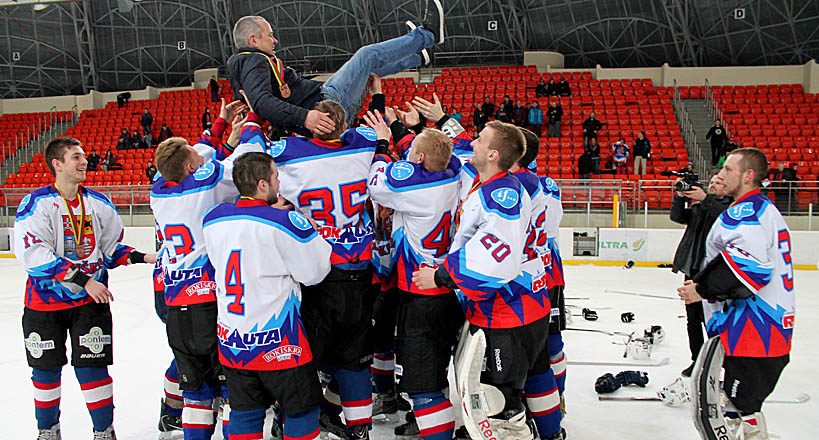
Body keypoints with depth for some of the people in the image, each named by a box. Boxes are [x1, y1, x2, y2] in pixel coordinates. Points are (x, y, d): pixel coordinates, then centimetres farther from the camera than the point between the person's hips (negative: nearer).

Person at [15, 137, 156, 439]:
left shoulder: (99, 203, 3)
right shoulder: (36, 204, -13)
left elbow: (110, 248, 12)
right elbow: (33, 255, -23)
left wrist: (141, 257, -6)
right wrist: (84, 279, -26)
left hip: (90, 301, 2)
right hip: (44, 301, -2)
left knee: (92, 367, -1)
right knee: (46, 370, 12)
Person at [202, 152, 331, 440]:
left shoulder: (212, 219, 0)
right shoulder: (285, 221, -17)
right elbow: (315, 271, -10)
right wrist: (304, 225, 4)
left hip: (231, 341, 6)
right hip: (278, 342, -6)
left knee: (244, 413, 16)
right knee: (302, 410, 10)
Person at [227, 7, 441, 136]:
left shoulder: (242, 65, 17)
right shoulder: (255, 62, -15)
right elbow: (262, 102, -33)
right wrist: (304, 117, -45)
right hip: (325, 106, -10)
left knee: (366, 66, 27)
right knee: (368, 56, 1)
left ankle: (416, 57, 49)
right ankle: (427, 35, 22)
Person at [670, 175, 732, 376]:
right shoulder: (698, 207, 18)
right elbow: (677, 216, 3)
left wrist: (705, 199, -26)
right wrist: (680, 197, -12)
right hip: (692, 269, 6)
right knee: (693, 318, 10)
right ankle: (697, 361, 20)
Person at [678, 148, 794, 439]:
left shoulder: (746, 209, -11)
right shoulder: (765, 210, 24)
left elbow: (749, 263, -27)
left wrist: (703, 288, -17)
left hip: (751, 330, -11)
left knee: (737, 412, -12)